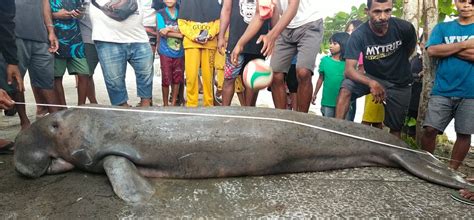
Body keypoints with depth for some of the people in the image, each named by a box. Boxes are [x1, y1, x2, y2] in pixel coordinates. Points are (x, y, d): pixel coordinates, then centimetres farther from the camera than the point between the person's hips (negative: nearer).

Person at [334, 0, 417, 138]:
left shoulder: (404, 28, -21)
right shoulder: (358, 35, -26)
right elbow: (349, 70, -35)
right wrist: (371, 83, -51)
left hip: (400, 83, 2)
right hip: (372, 78, -1)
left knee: (396, 127, 8)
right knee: (346, 88, -30)